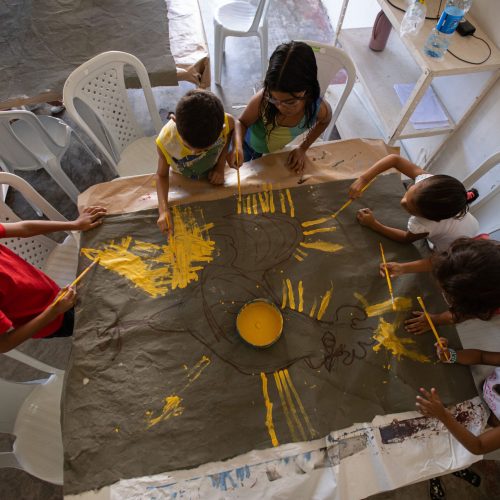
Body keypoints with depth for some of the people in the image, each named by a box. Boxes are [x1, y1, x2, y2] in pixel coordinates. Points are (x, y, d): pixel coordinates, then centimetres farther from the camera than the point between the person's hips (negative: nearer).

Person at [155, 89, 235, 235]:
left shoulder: (225, 123, -38)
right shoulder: (165, 142, -39)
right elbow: (162, 175, -21)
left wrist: (220, 166, -19)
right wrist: (163, 209, -37)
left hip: (212, 175, 1)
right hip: (183, 182, 0)